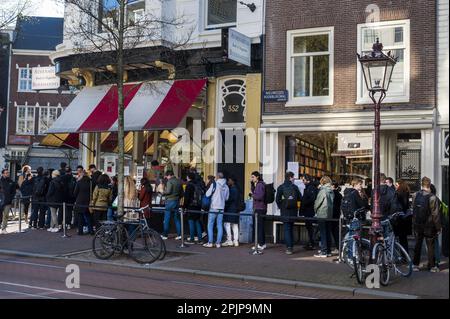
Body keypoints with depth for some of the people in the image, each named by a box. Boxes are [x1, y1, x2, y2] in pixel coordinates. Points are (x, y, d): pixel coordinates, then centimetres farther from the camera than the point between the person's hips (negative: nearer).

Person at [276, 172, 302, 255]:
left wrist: (280, 206, 8)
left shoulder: (281, 187, -5)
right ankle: (291, 247, 14)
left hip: (285, 211, -2)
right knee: (291, 229, 14)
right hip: (293, 211, 2)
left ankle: (289, 248, -9)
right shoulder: (295, 187, -1)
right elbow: (300, 198, 2)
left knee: (287, 229, -1)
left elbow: (277, 199, -9)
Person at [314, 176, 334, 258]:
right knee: (328, 233, 12)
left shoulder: (323, 190, -14)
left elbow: (317, 202, -9)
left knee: (323, 233, -3)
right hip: (329, 214, 7)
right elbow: (331, 203, 10)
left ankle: (323, 252, -3)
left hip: (322, 214, -7)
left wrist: (315, 210, 8)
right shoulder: (331, 191, 6)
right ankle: (328, 251, 17)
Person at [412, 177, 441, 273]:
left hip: (417, 225, 4)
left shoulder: (415, 196, -6)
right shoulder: (432, 197, -19)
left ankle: (415, 265, 18)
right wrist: (439, 227, -5)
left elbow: (413, 211, 3)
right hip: (429, 226, -4)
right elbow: (435, 214, -14)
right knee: (430, 246, 7)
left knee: (417, 244, 14)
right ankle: (432, 266, 13)